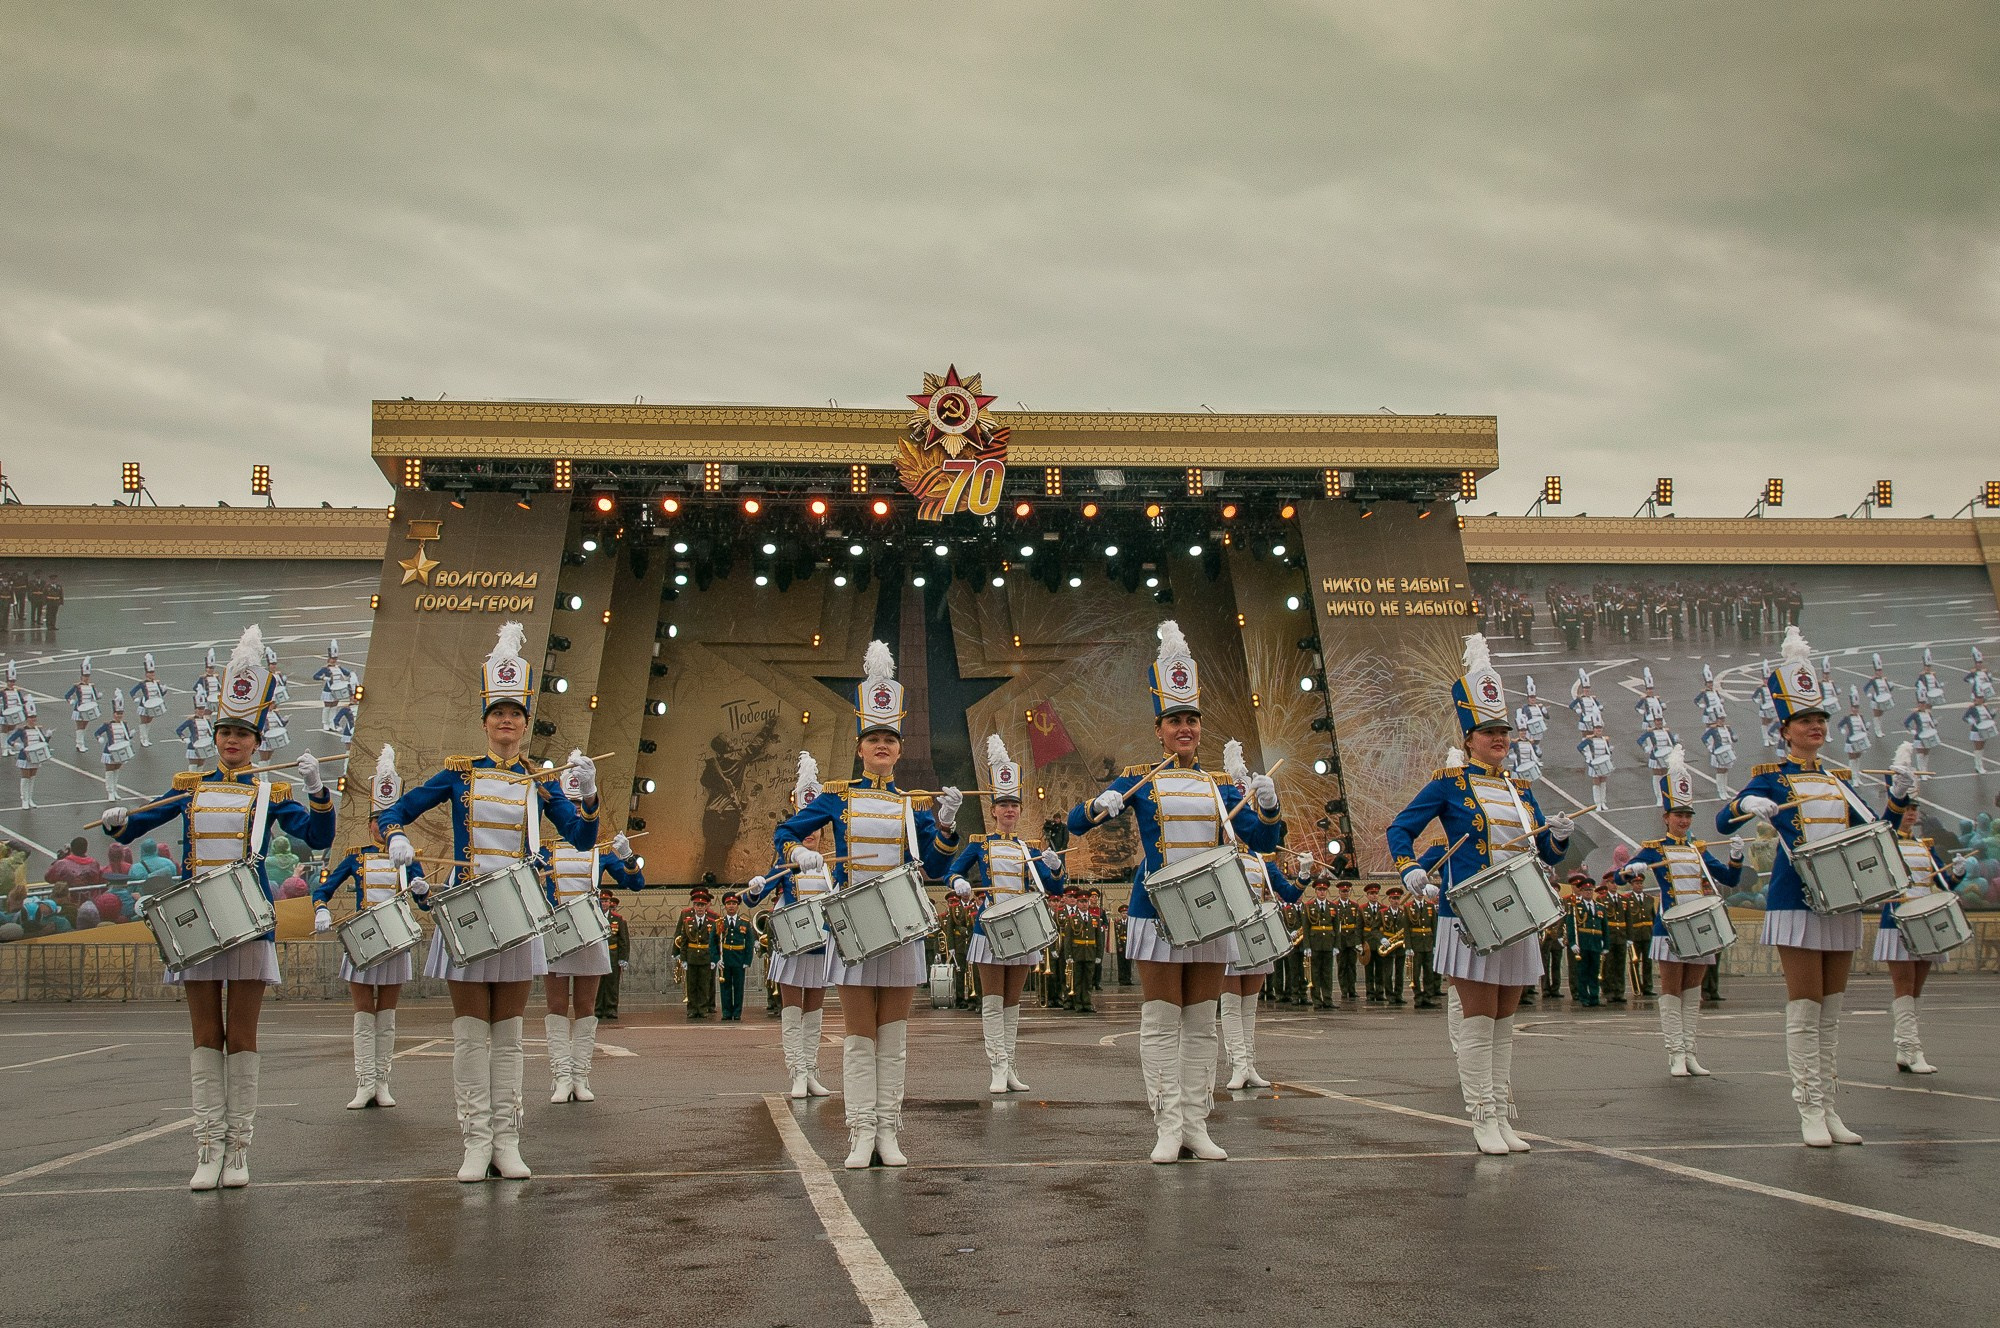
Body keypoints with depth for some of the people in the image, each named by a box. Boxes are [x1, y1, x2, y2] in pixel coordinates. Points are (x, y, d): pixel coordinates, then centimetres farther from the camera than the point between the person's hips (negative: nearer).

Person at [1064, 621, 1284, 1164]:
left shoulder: (1222, 786, 11)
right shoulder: (1139, 781, 3)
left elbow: (1264, 842, 5)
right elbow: (1075, 823, 0)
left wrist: (1267, 805, -15)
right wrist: (1101, 804, -22)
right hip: (1158, 911, -3)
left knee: (1201, 1022, 7)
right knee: (1162, 1020, -1)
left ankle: (1197, 1125, 13)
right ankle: (1169, 1126, 4)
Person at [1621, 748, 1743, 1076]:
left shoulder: (1698, 851, 15)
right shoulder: (1653, 849, 1)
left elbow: (1730, 880, 16)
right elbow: (1622, 874, -6)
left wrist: (1736, 856, -3)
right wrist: (1634, 869, -29)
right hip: (1670, 926, -5)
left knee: (1692, 990, 7)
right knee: (1672, 990, -3)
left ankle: (1690, 1053, 12)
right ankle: (1675, 1054, -1)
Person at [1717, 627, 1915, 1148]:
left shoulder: (1839, 778, 15)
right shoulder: (1771, 777, -1)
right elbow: (1723, 822, -8)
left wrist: (1899, 797, 0)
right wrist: (1747, 804, -29)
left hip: (1841, 901, 6)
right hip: (1796, 901, -6)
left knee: (1831, 1009, 8)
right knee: (1805, 1008, -5)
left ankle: (1829, 1108, 14)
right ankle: (1810, 1110, 0)